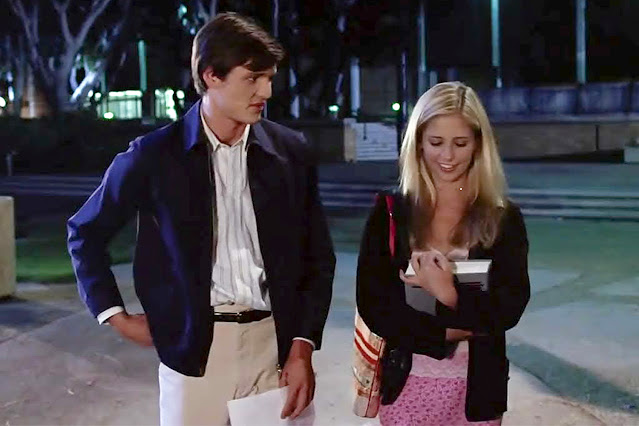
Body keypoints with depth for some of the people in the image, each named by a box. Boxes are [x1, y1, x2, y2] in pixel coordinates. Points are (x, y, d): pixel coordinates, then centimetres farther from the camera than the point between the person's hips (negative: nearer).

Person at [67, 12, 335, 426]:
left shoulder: (293, 153, 2)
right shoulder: (154, 156, -4)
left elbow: (318, 257, 7)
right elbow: (86, 233, 8)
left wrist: (303, 347, -1)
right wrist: (117, 317, 2)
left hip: (276, 344, 2)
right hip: (194, 349, -1)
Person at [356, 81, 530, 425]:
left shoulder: (504, 219, -2)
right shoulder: (390, 212, -4)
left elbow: (509, 308, -9)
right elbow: (373, 305, -8)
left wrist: (450, 296, -22)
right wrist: (451, 332, -12)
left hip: (477, 388, 1)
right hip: (407, 385, 0)